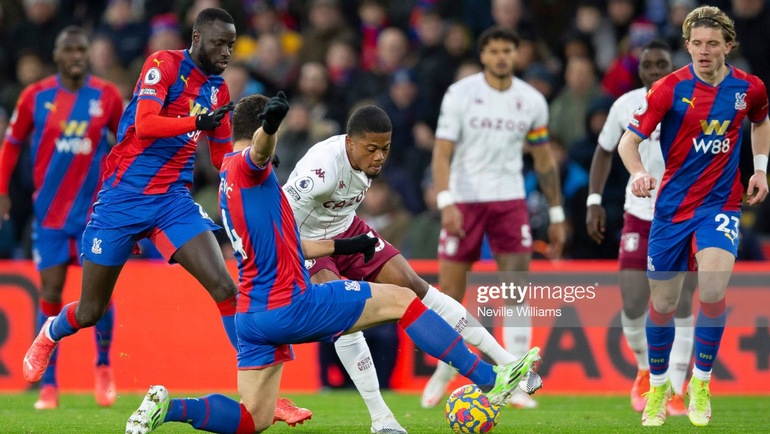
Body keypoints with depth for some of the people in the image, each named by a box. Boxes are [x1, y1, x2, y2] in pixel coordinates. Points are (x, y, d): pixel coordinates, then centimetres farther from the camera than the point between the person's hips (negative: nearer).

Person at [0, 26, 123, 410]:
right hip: (49, 212, 0)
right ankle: (48, 385, 6)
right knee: (50, 295, -3)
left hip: (95, 209, 0)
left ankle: (103, 365, 19)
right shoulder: (35, 96, -2)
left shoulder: (107, 96, -2)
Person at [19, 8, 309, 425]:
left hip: (174, 200, 4)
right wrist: (197, 121, -35)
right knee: (90, 312, 6)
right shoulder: (163, 64, -10)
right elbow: (144, 125, -24)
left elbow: (223, 156, 18)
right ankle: (49, 335, 41)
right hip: (123, 198, -4)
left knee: (225, 287, -16)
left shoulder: (218, 89, 9)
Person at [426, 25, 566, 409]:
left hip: (510, 201, 2)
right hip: (464, 200, -1)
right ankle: (444, 370, 26)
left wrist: (556, 215, 11)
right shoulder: (459, 94, -4)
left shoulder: (532, 101, 4)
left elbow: (544, 160, 12)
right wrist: (446, 203, -21)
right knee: (450, 292, 2)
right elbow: (442, 151, -8)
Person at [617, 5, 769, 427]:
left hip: (721, 204, 0)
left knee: (712, 290, -24)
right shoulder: (669, 89, -10)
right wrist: (638, 174, -30)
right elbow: (628, 141, -10)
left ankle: (700, 383, -5)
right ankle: (658, 385, 31)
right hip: (672, 206, 0)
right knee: (663, 304, 6)